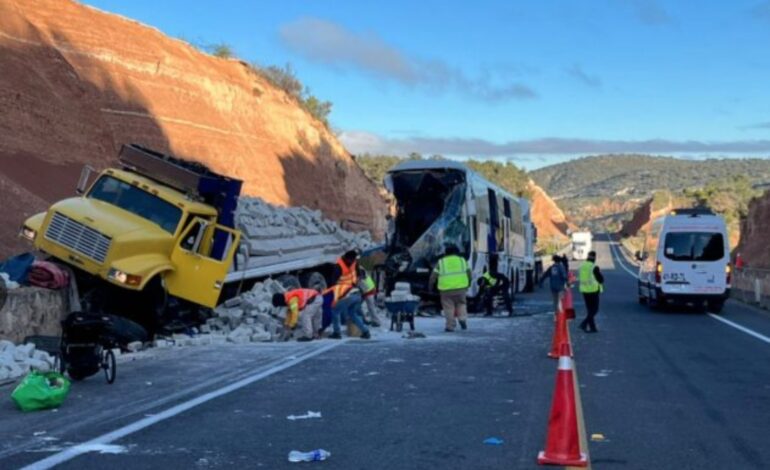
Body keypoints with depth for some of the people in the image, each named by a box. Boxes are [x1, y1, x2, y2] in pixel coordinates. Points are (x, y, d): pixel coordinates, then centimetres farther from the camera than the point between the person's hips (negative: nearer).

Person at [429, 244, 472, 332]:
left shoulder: (441, 262, 9)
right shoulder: (462, 260, 13)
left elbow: (433, 276, 5)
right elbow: (468, 273, 13)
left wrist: (430, 285, 15)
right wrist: (468, 284, 25)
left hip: (446, 288, -1)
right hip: (461, 287, 2)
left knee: (448, 307, 4)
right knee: (461, 303, 19)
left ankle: (450, 326, 4)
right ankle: (462, 318, -1)